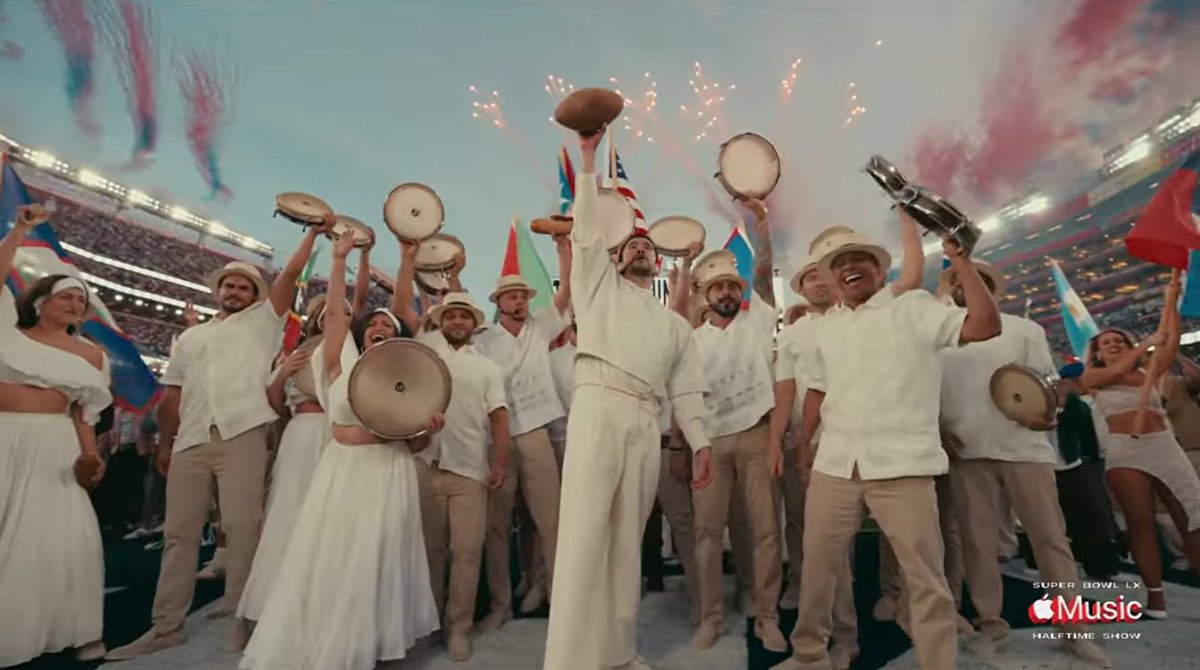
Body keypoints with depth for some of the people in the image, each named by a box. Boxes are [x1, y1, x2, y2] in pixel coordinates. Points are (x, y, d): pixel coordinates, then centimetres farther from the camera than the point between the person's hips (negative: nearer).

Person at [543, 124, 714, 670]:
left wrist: (700, 442, 7)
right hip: (598, 408, -3)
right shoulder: (602, 285, 19)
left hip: (646, 424, 4)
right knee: (585, 533, -10)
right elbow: (587, 228, 10)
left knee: (627, 540, 7)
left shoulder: (675, 323, 25)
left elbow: (686, 388, 18)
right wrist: (588, 157, 8)